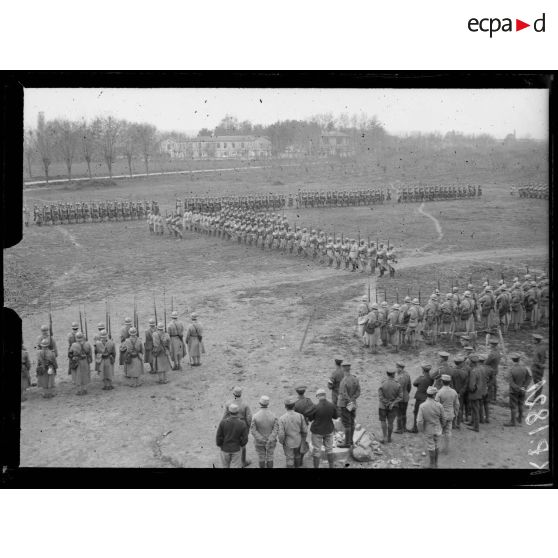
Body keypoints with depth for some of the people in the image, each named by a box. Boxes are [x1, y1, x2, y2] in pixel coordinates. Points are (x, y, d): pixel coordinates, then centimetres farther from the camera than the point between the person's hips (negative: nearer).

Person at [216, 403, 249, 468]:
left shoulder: (223, 422, -16)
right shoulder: (242, 424, -16)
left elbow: (219, 437, -11)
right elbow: (245, 439, -12)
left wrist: (219, 445, 7)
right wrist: (242, 445, 9)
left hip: (225, 448, 1)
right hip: (236, 449, -1)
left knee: (226, 466, 20)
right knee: (235, 467, 6)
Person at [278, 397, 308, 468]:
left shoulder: (282, 418, -26)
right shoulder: (300, 416, -20)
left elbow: (281, 434, -23)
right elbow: (305, 430, -10)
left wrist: (281, 442, -1)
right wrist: (304, 439, 9)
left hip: (288, 442, -3)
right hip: (298, 441, 3)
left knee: (290, 459, 15)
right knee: (297, 454, 29)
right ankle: (297, 466, 52)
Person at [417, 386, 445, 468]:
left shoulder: (422, 406, -24)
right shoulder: (439, 406, -19)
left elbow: (419, 421, -24)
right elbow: (442, 419, -5)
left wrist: (421, 430, -5)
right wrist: (442, 427, 14)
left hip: (428, 430, -2)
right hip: (437, 429, 2)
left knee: (431, 447, 14)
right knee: (436, 445, 22)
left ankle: (433, 465, 26)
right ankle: (436, 463, 36)